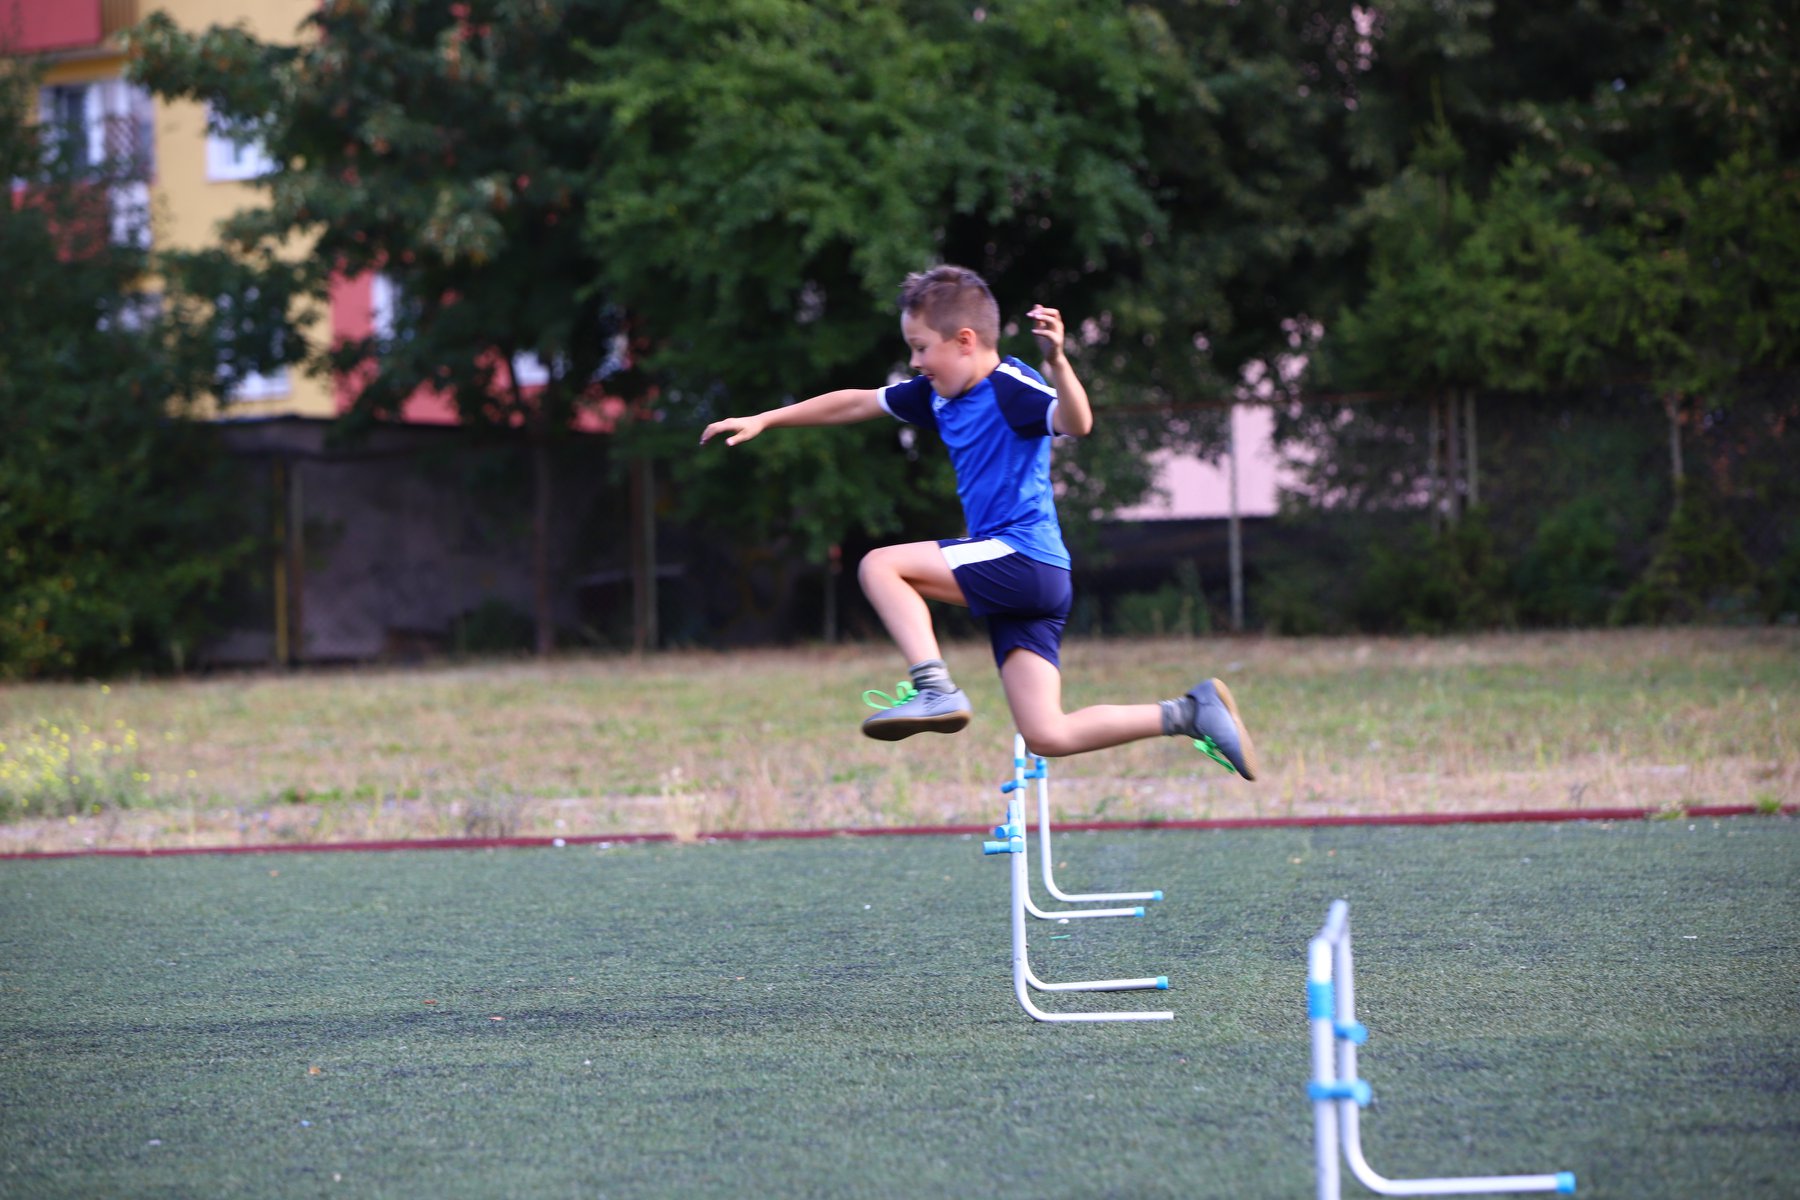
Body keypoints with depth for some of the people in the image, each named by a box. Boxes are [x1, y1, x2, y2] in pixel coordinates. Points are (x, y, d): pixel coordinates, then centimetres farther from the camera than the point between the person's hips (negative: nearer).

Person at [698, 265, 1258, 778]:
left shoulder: (1010, 386, -11)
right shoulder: (939, 395, 15)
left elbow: (1076, 423, -28)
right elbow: (857, 402, 25)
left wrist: (1057, 361, -44)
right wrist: (764, 420, 27)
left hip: (1024, 560, -9)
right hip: (1018, 583, 9)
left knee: (881, 565, -11)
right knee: (1048, 737, 1)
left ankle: (934, 688, -20)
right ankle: (1191, 712, 4)